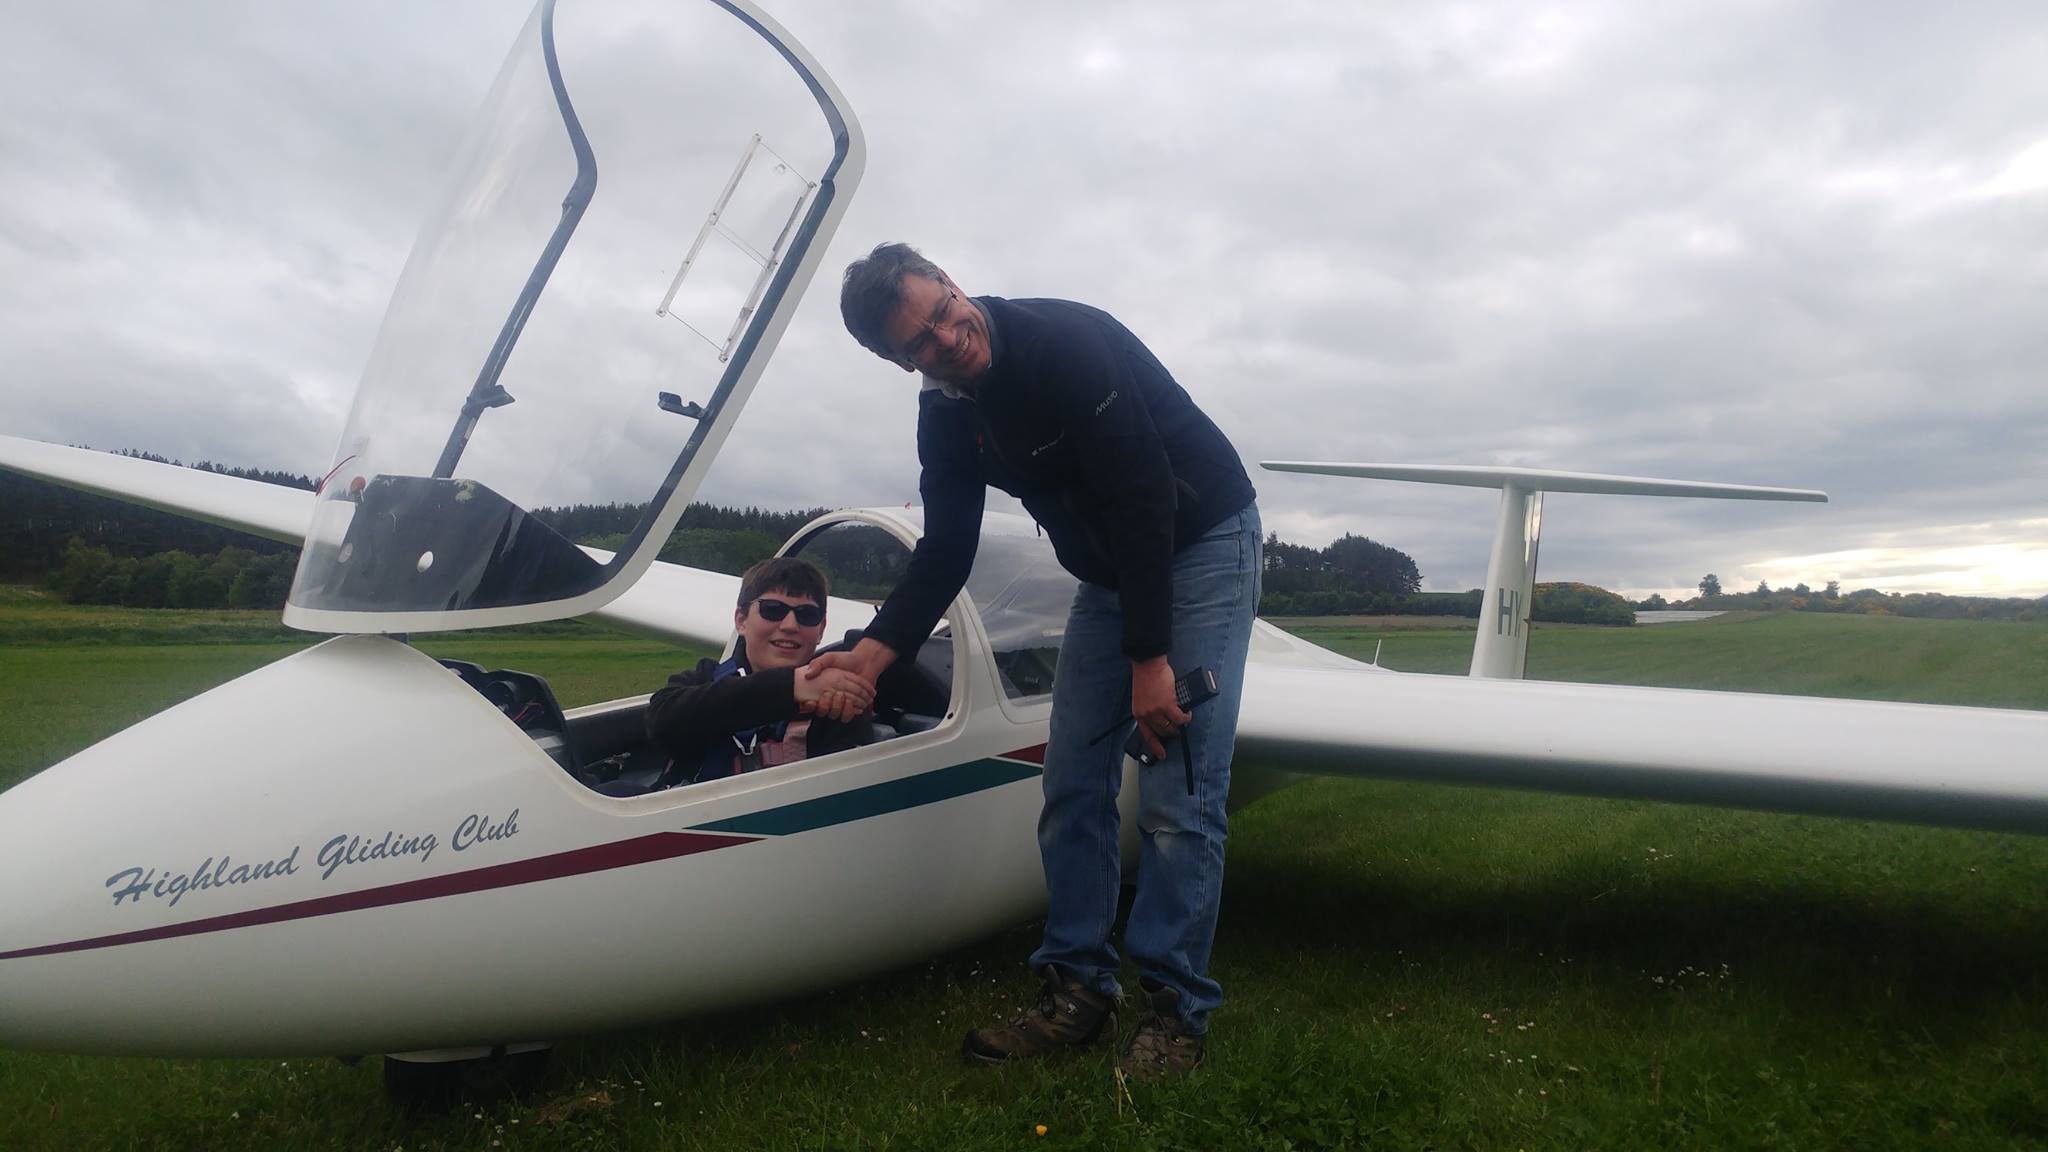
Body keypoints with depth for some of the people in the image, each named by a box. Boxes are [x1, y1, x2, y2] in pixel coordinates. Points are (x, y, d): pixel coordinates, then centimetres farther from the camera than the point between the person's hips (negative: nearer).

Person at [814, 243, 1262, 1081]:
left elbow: (1144, 503, -28)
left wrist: (1150, 660, -27)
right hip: (1109, 569, 7)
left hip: (1204, 541, -7)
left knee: (1176, 796, -10)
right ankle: (1079, 989, 13)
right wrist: (875, 651, -11)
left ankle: (1176, 1007, 2)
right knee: (1072, 785, 3)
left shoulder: (1069, 343, -27)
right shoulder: (946, 414, -4)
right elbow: (946, 548, 1)